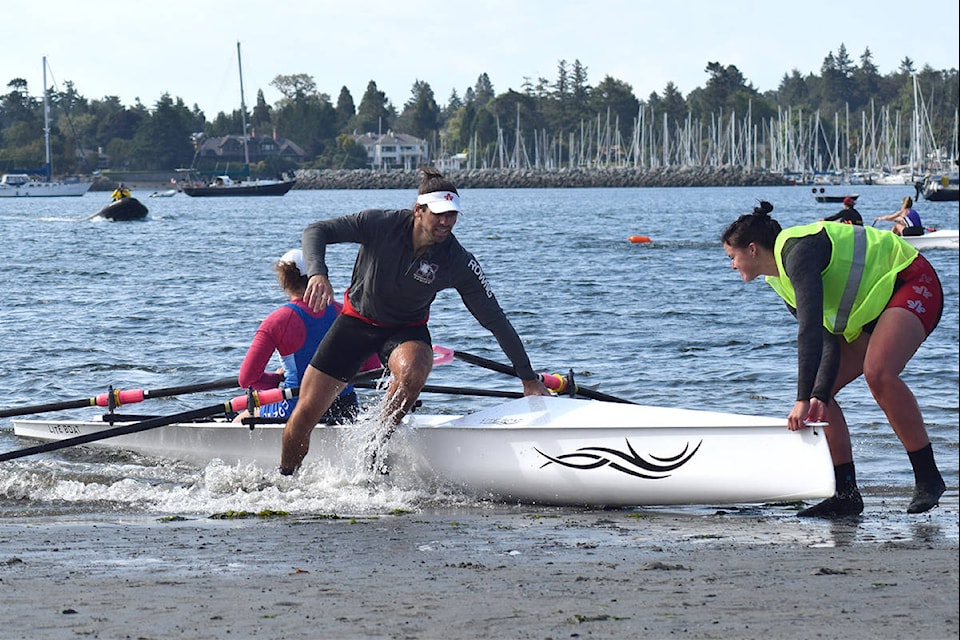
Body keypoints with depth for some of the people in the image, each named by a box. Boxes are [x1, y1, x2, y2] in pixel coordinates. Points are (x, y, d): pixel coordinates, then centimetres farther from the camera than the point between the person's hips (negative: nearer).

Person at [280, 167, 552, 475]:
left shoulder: (459, 263, -20)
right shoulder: (382, 224, -23)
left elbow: (495, 319, -13)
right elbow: (316, 231, -19)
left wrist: (529, 379, -11)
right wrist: (317, 273, -40)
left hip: (406, 330, 0)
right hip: (357, 319, 0)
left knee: (414, 369, -37)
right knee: (306, 411, -5)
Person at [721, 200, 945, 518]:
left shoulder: (797, 253, -24)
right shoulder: (781, 280, 6)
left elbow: (810, 329, -33)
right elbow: (828, 342, 0)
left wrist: (804, 400, -36)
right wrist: (819, 396, -14)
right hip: (871, 311, 10)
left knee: (878, 374, -34)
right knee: (816, 390, 0)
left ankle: (927, 477, -25)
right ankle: (846, 494, 0)